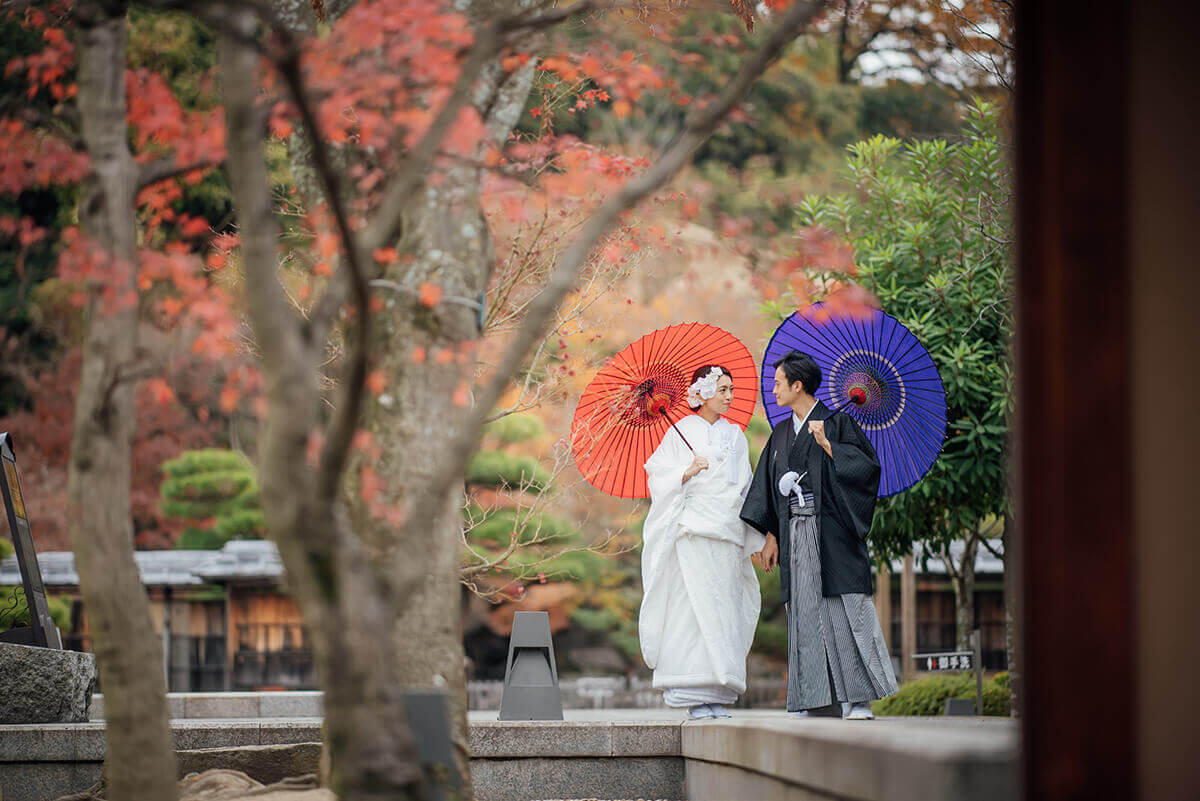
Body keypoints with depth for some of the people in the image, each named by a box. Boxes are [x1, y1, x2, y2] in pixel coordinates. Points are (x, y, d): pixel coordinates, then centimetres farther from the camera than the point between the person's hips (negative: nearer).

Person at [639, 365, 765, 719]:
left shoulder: (735, 435, 18)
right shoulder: (682, 432, 4)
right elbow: (661, 478, 0)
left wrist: (758, 530, 12)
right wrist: (688, 472, -17)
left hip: (728, 531, 5)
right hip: (693, 530, -5)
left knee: (723, 609, 0)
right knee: (696, 607, -12)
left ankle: (717, 695, 1)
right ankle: (696, 698, -13)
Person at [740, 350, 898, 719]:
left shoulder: (837, 422, 0)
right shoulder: (781, 435, 17)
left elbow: (866, 465, -9)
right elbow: (769, 486, 18)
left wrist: (827, 445, -17)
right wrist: (770, 535, 11)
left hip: (831, 532, -6)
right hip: (796, 533, 6)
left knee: (845, 609, -9)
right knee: (806, 613, 2)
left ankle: (859, 701, -9)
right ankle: (816, 702, 3)